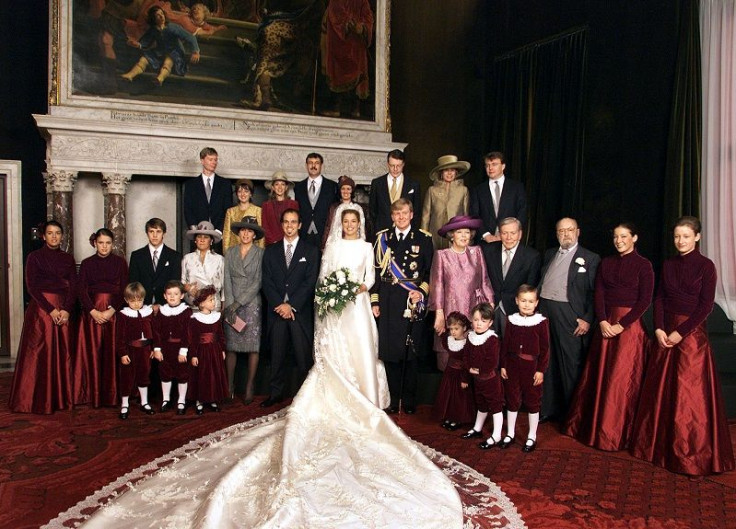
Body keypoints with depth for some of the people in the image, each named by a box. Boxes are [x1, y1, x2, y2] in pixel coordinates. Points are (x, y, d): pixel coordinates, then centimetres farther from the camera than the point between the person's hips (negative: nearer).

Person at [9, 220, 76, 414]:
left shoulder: (68, 259, 10)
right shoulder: (34, 257, 1)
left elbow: (73, 287, 5)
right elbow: (32, 287, -6)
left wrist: (67, 310, -10)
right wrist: (51, 309, -14)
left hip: (64, 310, 3)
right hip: (40, 309, -3)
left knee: (63, 353, 4)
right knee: (38, 353, -1)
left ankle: (61, 397, 13)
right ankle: (37, 400, 8)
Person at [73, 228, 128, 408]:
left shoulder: (120, 262, 5)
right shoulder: (87, 263, 8)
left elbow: (124, 290, -1)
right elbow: (81, 290, 2)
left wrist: (111, 311, -13)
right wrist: (94, 311, -12)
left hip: (114, 311, -1)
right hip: (92, 313, 1)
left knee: (112, 352, -1)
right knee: (93, 352, 1)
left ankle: (112, 394, 5)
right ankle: (94, 394, 7)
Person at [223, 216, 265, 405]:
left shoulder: (261, 253, 0)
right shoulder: (230, 253, 10)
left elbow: (258, 282, -5)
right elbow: (227, 281, 4)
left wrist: (238, 302, -9)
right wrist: (230, 306, -7)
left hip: (251, 304, -2)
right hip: (231, 306, 2)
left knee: (253, 346, 0)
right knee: (231, 346, 2)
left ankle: (249, 387, 9)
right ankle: (230, 385, 12)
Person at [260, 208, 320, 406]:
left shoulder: (311, 251, 5)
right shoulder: (271, 251, 13)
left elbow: (310, 282, -4)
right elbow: (267, 282, 6)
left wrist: (291, 305, -11)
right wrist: (278, 305, -9)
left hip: (301, 311, -2)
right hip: (276, 310, 2)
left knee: (303, 355, -1)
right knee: (277, 354, 6)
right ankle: (276, 393, 16)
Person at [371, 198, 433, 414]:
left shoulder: (424, 238, 4)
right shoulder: (383, 238, 10)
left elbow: (430, 271, 3)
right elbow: (377, 270, 9)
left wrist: (422, 292, -12)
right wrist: (375, 300, 4)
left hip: (412, 301, -2)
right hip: (388, 302, 2)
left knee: (410, 353, 3)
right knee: (389, 351, 4)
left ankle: (409, 401, 16)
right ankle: (394, 399, 17)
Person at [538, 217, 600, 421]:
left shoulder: (590, 258, 2)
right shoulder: (549, 254, 17)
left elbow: (593, 293, -4)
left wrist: (587, 319, -11)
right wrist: (536, 308, 9)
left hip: (569, 314, -5)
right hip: (544, 310, 5)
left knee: (570, 364, 0)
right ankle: (547, 408, 21)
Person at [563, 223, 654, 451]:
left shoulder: (643, 265, -2)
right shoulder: (606, 263, 11)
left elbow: (645, 301, -7)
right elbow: (599, 294, 4)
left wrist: (621, 325, -13)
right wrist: (603, 321, -10)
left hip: (629, 325, -4)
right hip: (606, 324, 4)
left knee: (622, 379, -1)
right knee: (600, 376, 8)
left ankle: (616, 433, 12)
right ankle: (593, 425, 21)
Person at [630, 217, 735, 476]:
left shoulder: (705, 266, -5)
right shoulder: (668, 265, 10)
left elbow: (706, 305, -9)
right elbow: (659, 298, 7)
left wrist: (681, 332, -14)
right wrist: (659, 329, -7)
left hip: (691, 334, -5)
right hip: (665, 333, 5)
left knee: (689, 393, -2)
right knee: (661, 390, 8)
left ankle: (690, 454, 11)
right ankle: (661, 445, 22)